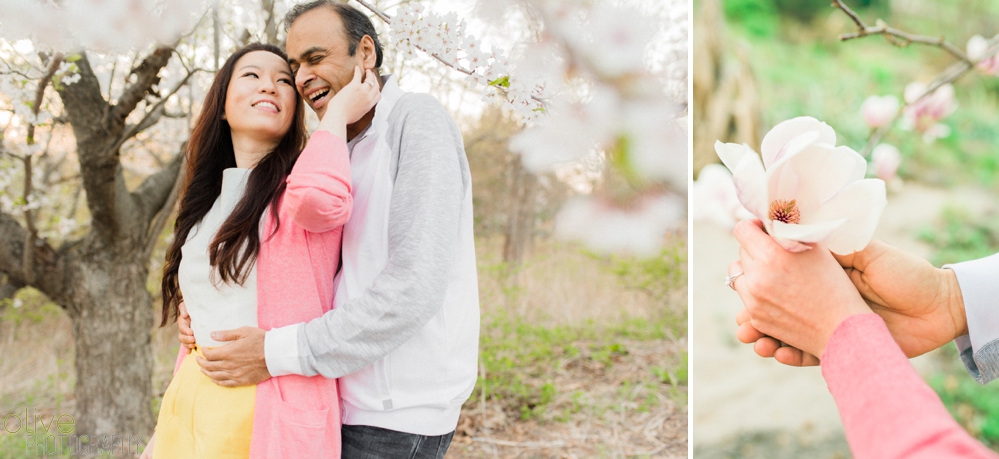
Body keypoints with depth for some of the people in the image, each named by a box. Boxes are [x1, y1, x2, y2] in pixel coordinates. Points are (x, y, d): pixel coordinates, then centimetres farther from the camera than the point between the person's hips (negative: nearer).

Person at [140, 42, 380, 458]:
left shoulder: (298, 184, -7)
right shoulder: (207, 202, 14)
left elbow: (319, 198, -34)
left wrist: (338, 110, -17)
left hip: (271, 413, -6)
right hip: (189, 409, 6)